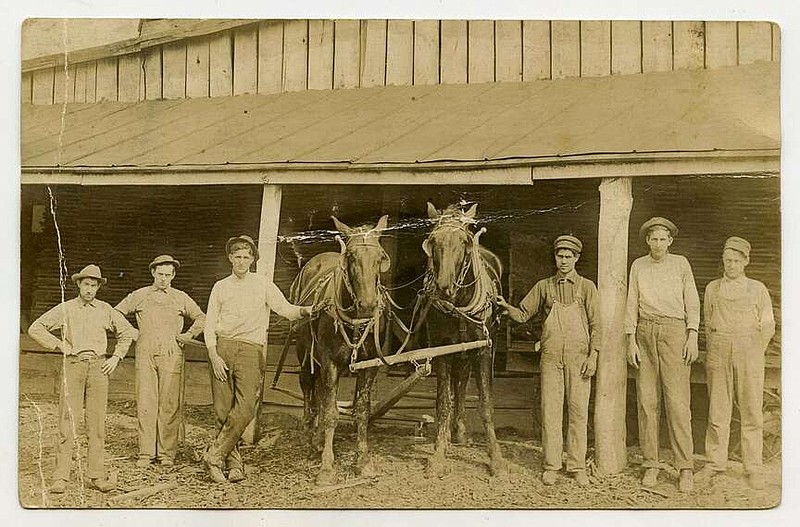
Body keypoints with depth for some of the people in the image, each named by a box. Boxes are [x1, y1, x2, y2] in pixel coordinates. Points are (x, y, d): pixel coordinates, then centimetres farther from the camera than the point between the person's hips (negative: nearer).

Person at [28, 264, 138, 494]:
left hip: (98, 368, 1)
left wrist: (116, 357, 7)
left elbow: (127, 332, 17)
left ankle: (96, 476, 7)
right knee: (67, 423, -4)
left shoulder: (105, 310, 8)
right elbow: (35, 328, 5)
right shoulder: (65, 308, 4)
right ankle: (61, 478, 1)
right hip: (73, 366, -1)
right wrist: (60, 345, -3)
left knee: (97, 423, 2)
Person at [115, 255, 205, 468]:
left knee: (169, 404, -2)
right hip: (145, 353, 1)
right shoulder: (139, 296, 13)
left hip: (171, 354, -1)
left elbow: (201, 318, 19)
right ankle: (146, 452, 7)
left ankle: (167, 453, 5)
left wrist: (188, 335, 8)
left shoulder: (181, 298, 12)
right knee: (145, 404, -1)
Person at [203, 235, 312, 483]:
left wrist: (303, 310, -25)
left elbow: (285, 309, -2)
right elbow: (210, 325, 10)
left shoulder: (264, 285, 9)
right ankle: (234, 462, 11)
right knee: (223, 410, 1)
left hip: (251, 351, -2)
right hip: (222, 347, 2)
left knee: (245, 408, -16)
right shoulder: (220, 287, 13)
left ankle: (215, 455, -6)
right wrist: (213, 355, -4)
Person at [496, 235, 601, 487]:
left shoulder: (587, 287, 6)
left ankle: (577, 466, 11)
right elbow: (523, 314, 11)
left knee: (578, 410, 2)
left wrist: (593, 355, -6)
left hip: (578, 355, -1)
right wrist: (506, 307, -8)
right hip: (551, 355, 1)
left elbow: (595, 324, 3)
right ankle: (551, 465, 11)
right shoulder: (544, 286, 10)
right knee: (550, 409, 2)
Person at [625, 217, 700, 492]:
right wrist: (631, 341, 1)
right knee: (647, 399, 1)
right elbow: (632, 305, 9)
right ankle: (651, 464, 9)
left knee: (677, 400, -8)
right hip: (645, 333, 2)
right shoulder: (638, 265, 10)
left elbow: (692, 302, 5)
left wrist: (693, 337, -5)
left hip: (674, 331, -2)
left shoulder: (681, 263, 7)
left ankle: (685, 467, -2)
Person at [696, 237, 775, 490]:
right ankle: (715, 463, 13)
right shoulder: (713, 288, 10)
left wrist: (752, 355, 4)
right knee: (717, 409, 3)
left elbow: (767, 327, 8)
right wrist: (715, 355, 11)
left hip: (749, 349, -1)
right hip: (718, 350, 2)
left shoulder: (758, 289, 5)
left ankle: (753, 468, 8)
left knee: (751, 410, -1)